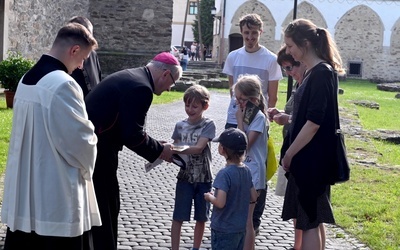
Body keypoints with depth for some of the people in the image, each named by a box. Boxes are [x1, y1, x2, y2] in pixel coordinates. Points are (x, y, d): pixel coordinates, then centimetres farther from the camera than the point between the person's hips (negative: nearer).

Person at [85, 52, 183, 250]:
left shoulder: (130, 77, 14)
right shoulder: (141, 87, -18)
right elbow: (132, 135, -21)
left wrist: (154, 146, 14)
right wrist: (159, 151, -7)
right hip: (96, 153, -10)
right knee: (105, 210, 1)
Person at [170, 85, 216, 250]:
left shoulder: (208, 125, -8)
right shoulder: (180, 126, 2)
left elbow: (199, 148, -21)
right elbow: (176, 151, 3)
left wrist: (174, 150, -31)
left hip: (204, 179, -1)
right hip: (185, 177, 1)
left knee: (201, 217, 10)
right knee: (178, 217, -2)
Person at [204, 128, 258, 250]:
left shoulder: (225, 173, -21)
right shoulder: (246, 171, 1)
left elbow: (220, 203, -26)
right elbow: (253, 198, 8)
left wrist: (210, 197, -7)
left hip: (224, 230, -7)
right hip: (241, 228, 7)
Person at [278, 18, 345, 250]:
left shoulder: (321, 73, -17)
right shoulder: (317, 72, 12)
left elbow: (314, 122, -21)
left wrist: (289, 154, -15)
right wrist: (289, 118, 12)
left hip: (312, 159, -10)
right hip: (310, 158, 10)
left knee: (308, 219, -4)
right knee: (315, 217, 16)